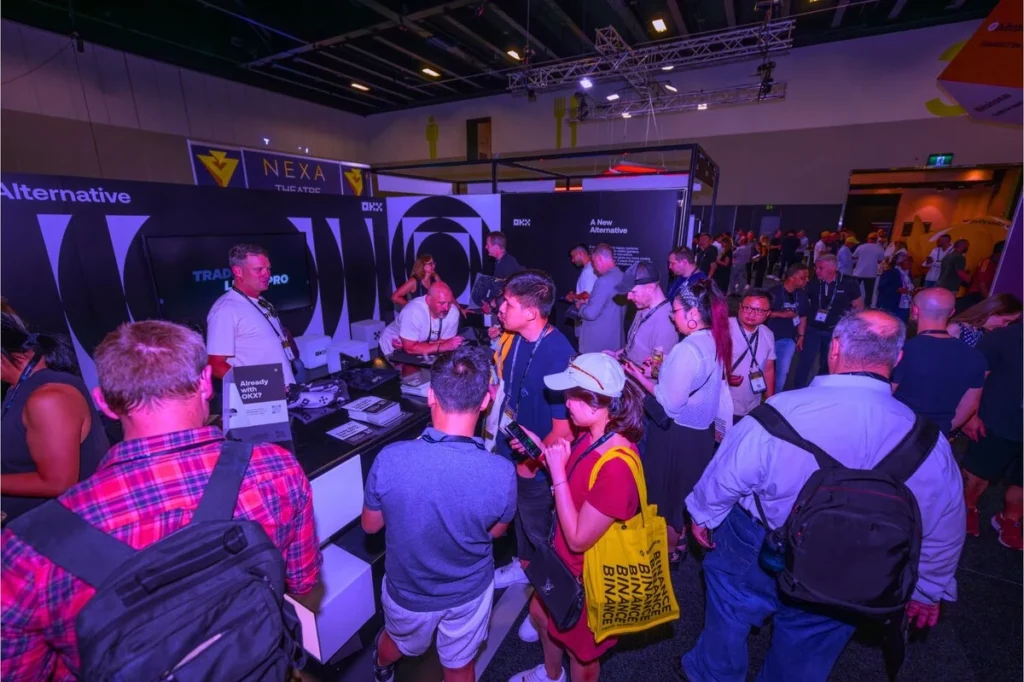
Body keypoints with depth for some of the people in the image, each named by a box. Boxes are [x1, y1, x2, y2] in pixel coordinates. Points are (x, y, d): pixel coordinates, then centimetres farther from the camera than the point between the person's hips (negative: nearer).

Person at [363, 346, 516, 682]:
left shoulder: (390, 459, -32)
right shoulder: (502, 472, -32)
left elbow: (370, 526, -12)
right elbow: (496, 531, -10)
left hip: (407, 590, 2)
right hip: (468, 593, -1)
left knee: (398, 642, 35)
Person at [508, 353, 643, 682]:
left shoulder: (617, 466, -37)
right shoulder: (591, 435, -11)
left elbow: (578, 539, -30)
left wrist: (557, 472, -30)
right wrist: (542, 452, -10)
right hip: (564, 558, 9)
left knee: (581, 647, 22)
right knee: (541, 614, 32)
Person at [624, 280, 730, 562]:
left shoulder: (688, 349, -27)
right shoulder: (714, 341, 1)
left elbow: (670, 404, -26)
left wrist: (640, 377, -16)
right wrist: (659, 371, 6)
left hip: (678, 434, -9)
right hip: (701, 429, 9)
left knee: (667, 490, 13)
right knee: (686, 489, 26)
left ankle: (670, 547, 34)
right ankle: (680, 537, 47)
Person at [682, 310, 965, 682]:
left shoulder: (782, 409, -29)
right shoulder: (927, 439, -17)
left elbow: (727, 474, -17)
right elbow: (944, 529, -1)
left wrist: (703, 512, 4)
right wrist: (929, 590, 17)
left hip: (755, 555, -2)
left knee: (728, 616, 26)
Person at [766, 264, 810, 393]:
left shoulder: (802, 295, 1)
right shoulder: (774, 293, -14)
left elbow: (803, 316, 10)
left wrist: (801, 336, 10)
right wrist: (782, 314, -22)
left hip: (789, 339, 4)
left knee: (783, 371, 10)